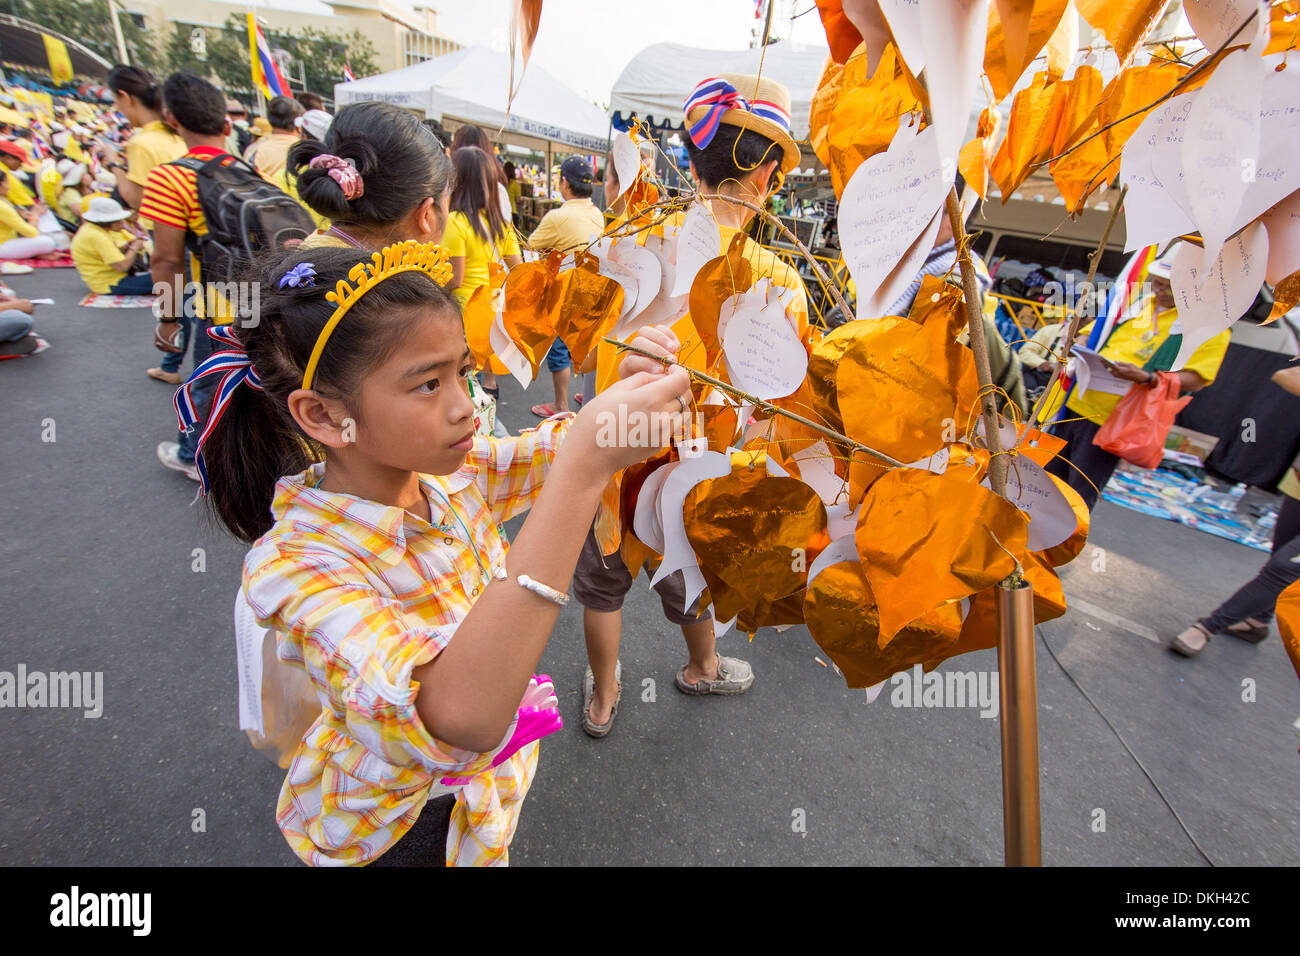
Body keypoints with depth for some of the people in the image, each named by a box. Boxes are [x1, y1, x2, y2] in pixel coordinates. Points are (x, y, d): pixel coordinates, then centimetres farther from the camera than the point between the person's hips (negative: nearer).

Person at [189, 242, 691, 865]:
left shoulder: (450, 474, -17)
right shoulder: (292, 564, -34)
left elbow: (556, 448, -5)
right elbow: (460, 720, -48)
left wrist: (626, 390, -28)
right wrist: (583, 470, -54)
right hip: (389, 828, -5)